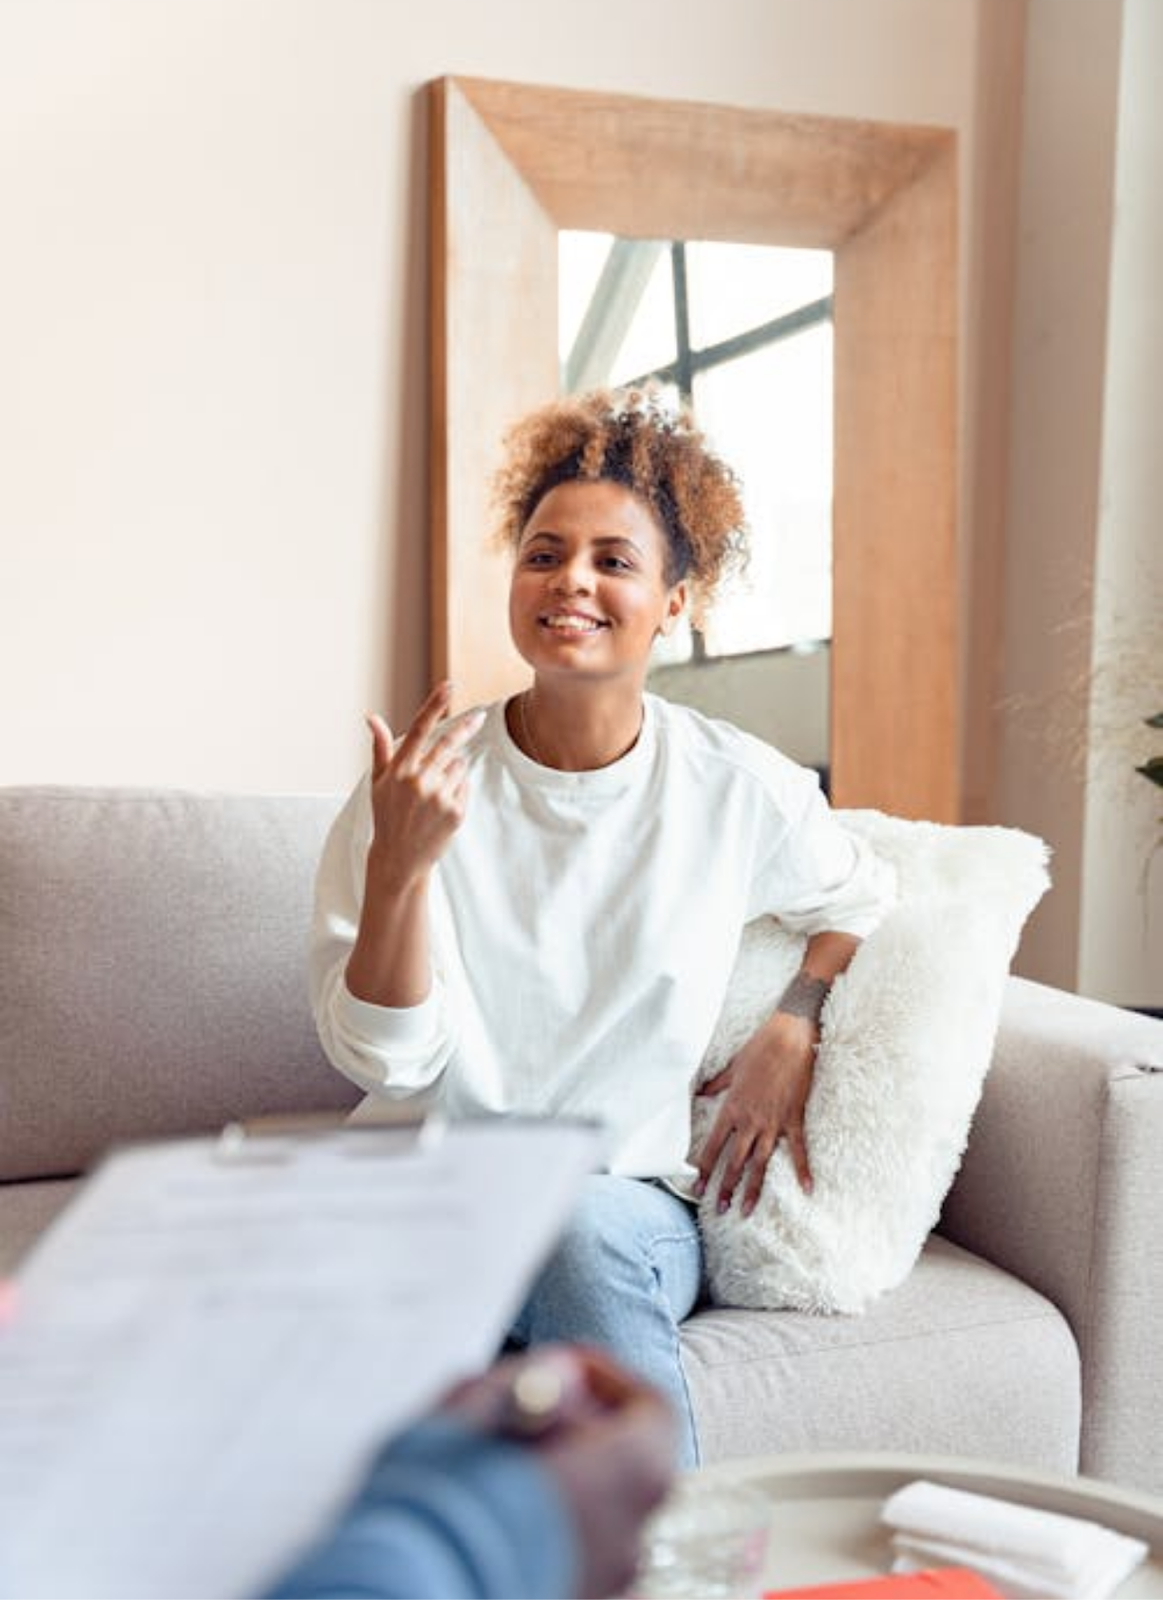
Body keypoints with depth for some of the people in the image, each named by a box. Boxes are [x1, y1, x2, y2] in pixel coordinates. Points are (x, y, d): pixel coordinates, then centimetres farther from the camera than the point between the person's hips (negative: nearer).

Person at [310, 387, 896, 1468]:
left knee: (580, 1230, -35)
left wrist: (792, 1034, 3)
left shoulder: (737, 789, -1)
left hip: (631, 1204, 1)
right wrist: (400, 863, -23)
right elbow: (383, 1060, -8)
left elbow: (863, 900, 20)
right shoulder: (422, 776, -4)